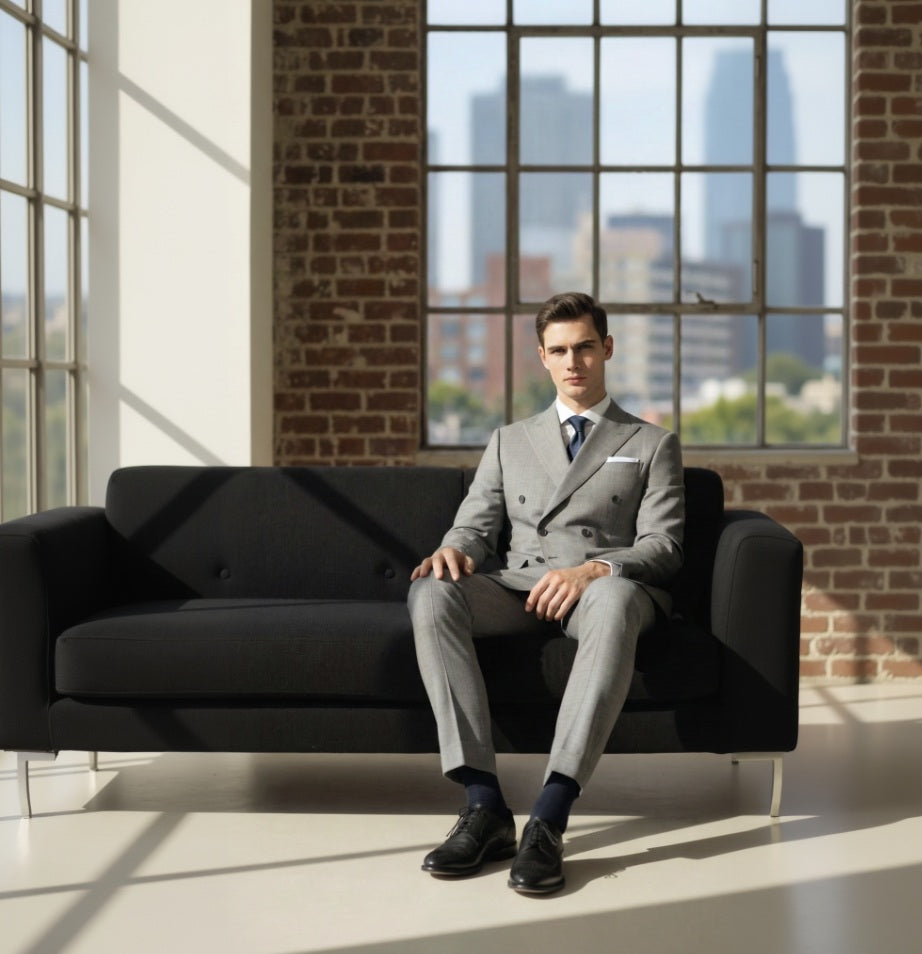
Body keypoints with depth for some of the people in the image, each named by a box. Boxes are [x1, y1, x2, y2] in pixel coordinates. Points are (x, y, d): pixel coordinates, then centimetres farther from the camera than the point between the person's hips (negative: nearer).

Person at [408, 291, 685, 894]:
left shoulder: (652, 444, 18)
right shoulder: (509, 442, 27)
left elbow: (662, 547, 4)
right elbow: (476, 525, 15)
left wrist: (594, 570, -18)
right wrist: (455, 550, -12)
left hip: (602, 588, -3)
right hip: (513, 587, 3)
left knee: (616, 600, -41)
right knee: (432, 593, -32)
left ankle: (550, 818, -47)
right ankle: (485, 805, -34)